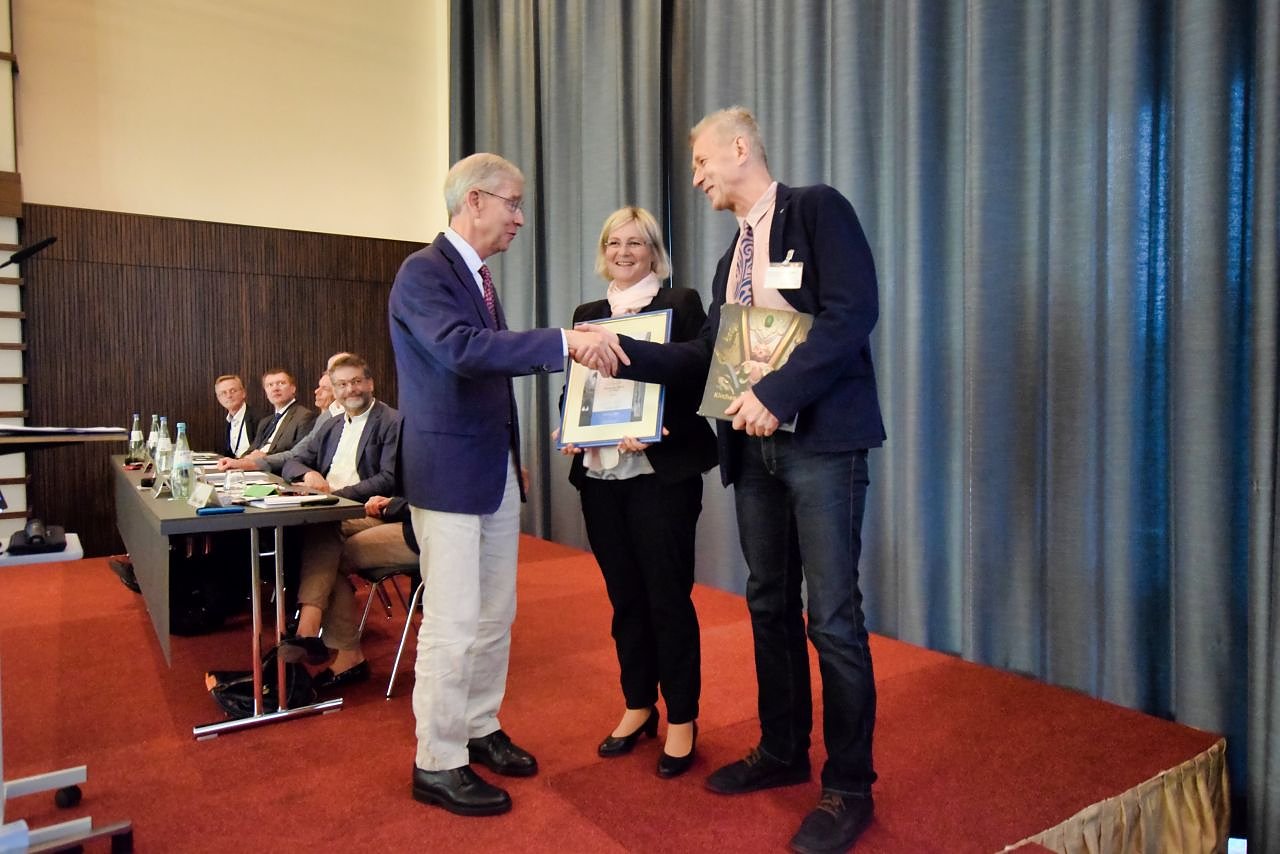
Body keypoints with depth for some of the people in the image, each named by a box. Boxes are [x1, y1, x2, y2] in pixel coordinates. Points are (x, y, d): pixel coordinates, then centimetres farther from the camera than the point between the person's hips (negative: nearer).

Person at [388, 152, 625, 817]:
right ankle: (437, 763, 15)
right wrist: (563, 340, -34)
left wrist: (565, 349, 7)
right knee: (453, 623, -1)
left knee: (495, 616, 16)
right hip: (448, 472, -9)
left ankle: (479, 729, 32)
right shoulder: (423, 272, -13)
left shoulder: (480, 275, 14)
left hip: (497, 468, 9)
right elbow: (461, 348, -30)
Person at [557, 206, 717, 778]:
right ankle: (638, 706, 27)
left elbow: (695, 381, -6)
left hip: (662, 470, -4)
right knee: (625, 597, 12)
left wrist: (656, 429, -22)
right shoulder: (587, 313, 15)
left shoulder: (681, 304, 1)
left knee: (668, 596, 1)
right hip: (600, 474, 5)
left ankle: (682, 718, 16)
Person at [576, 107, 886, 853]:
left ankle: (850, 788, 13)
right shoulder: (732, 256, 19)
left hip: (820, 440, -8)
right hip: (755, 445, 8)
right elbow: (708, 355, 15)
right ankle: (782, 751, 30)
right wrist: (626, 353, 5)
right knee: (770, 604, 14)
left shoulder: (816, 208, -4)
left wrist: (776, 393, -21)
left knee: (833, 617, -3)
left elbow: (853, 311, -16)